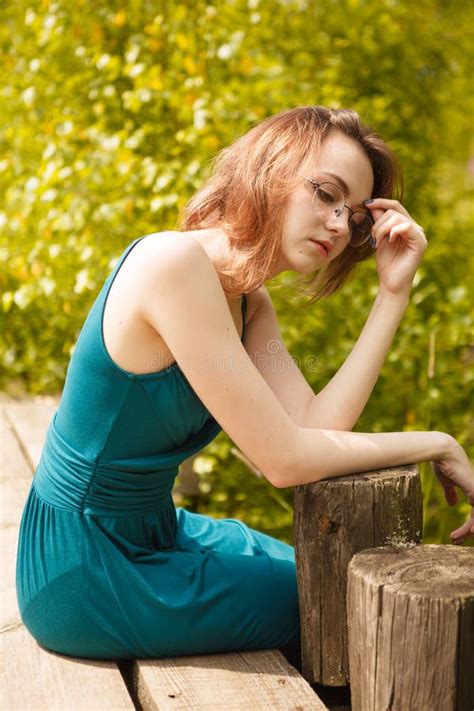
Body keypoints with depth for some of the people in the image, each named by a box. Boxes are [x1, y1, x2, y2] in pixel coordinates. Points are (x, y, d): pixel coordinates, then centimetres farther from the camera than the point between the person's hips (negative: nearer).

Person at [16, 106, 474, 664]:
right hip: (85, 573, -9)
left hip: (150, 533, 9)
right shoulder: (174, 261, -25)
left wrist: (393, 293, -8)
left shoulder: (249, 303, 4)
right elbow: (285, 459, -26)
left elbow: (315, 426, -10)